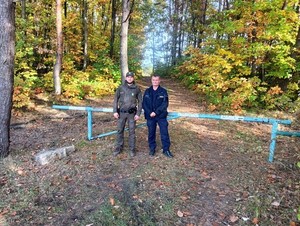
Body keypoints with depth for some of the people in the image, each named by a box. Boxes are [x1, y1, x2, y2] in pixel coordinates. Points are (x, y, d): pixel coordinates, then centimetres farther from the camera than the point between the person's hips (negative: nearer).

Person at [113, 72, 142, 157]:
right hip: (121, 112, 1)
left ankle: (132, 149, 17)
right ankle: (118, 148, 22)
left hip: (132, 113, -1)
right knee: (120, 130, 9)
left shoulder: (137, 89, 0)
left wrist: (138, 114, -5)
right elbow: (116, 100, 4)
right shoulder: (120, 88, 2)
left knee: (132, 131, 5)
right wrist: (115, 111, -4)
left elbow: (140, 102, 2)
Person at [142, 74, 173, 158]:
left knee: (164, 133, 0)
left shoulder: (163, 91, -1)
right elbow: (144, 103, 3)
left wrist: (156, 112, -17)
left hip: (161, 116, -2)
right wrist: (149, 113, -12)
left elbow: (165, 104, -9)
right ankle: (152, 148, 24)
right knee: (151, 133, 10)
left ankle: (166, 150, 12)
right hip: (150, 116, 2)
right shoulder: (147, 91, 6)